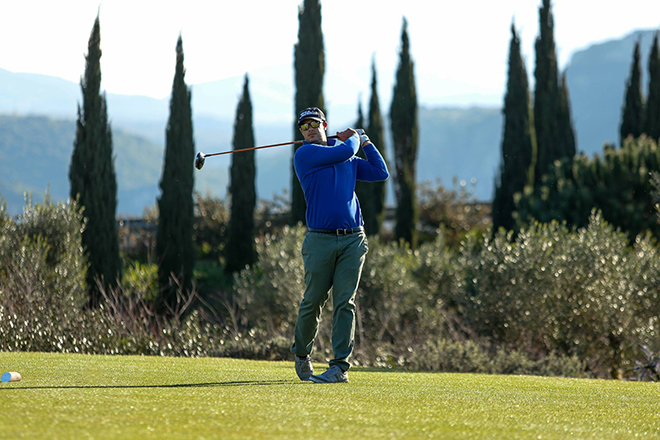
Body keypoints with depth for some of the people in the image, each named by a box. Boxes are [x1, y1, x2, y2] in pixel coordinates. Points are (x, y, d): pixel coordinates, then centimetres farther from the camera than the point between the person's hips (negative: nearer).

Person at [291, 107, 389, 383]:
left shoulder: (349, 160, 19)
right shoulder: (305, 154, 1)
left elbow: (381, 173, 18)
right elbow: (344, 151, -8)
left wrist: (364, 141, 20)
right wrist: (352, 138, 13)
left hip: (352, 238, 3)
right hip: (320, 239, -3)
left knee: (345, 302, -3)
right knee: (313, 301, 1)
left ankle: (340, 366, -4)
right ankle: (301, 354, 25)